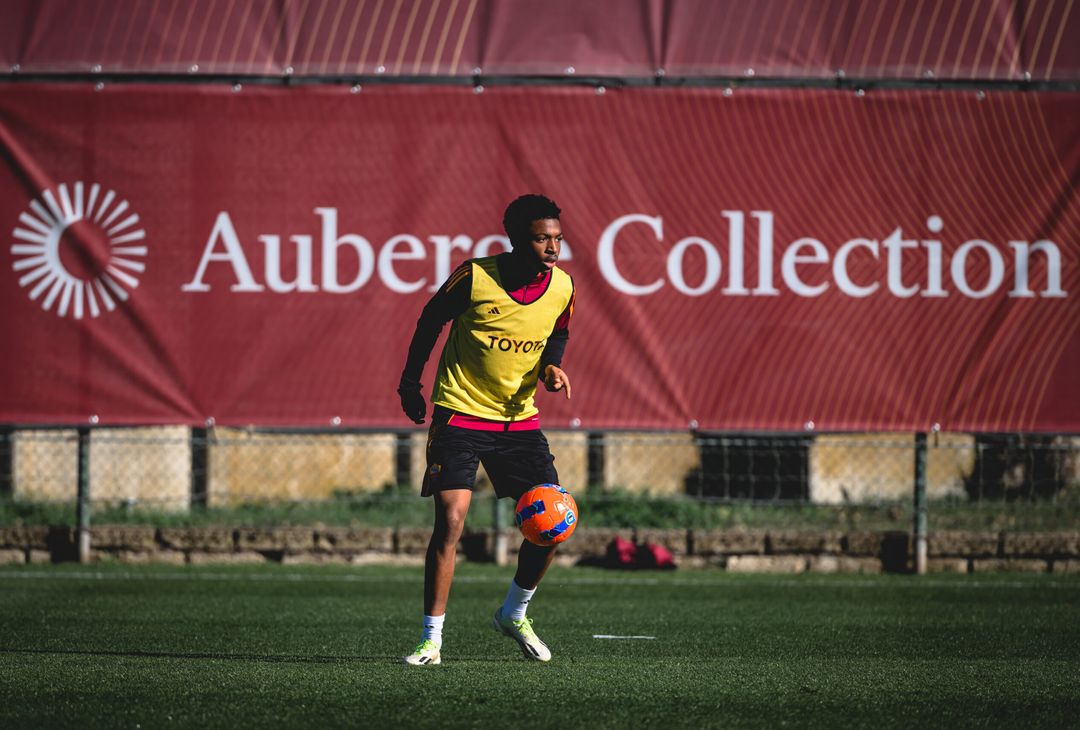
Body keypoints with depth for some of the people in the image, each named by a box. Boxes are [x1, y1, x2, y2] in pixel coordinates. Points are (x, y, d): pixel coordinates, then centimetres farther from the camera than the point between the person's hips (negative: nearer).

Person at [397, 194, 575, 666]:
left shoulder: (562, 287, -5)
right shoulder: (475, 277, -16)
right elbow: (432, 320, 1)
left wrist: (552, 366, -7)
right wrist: (411, 383, 6)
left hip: (519, 419, 4)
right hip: (460, 413, -4)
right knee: (450, 520, -15)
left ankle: (514, 615, 22)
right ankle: (432, 641, -7)